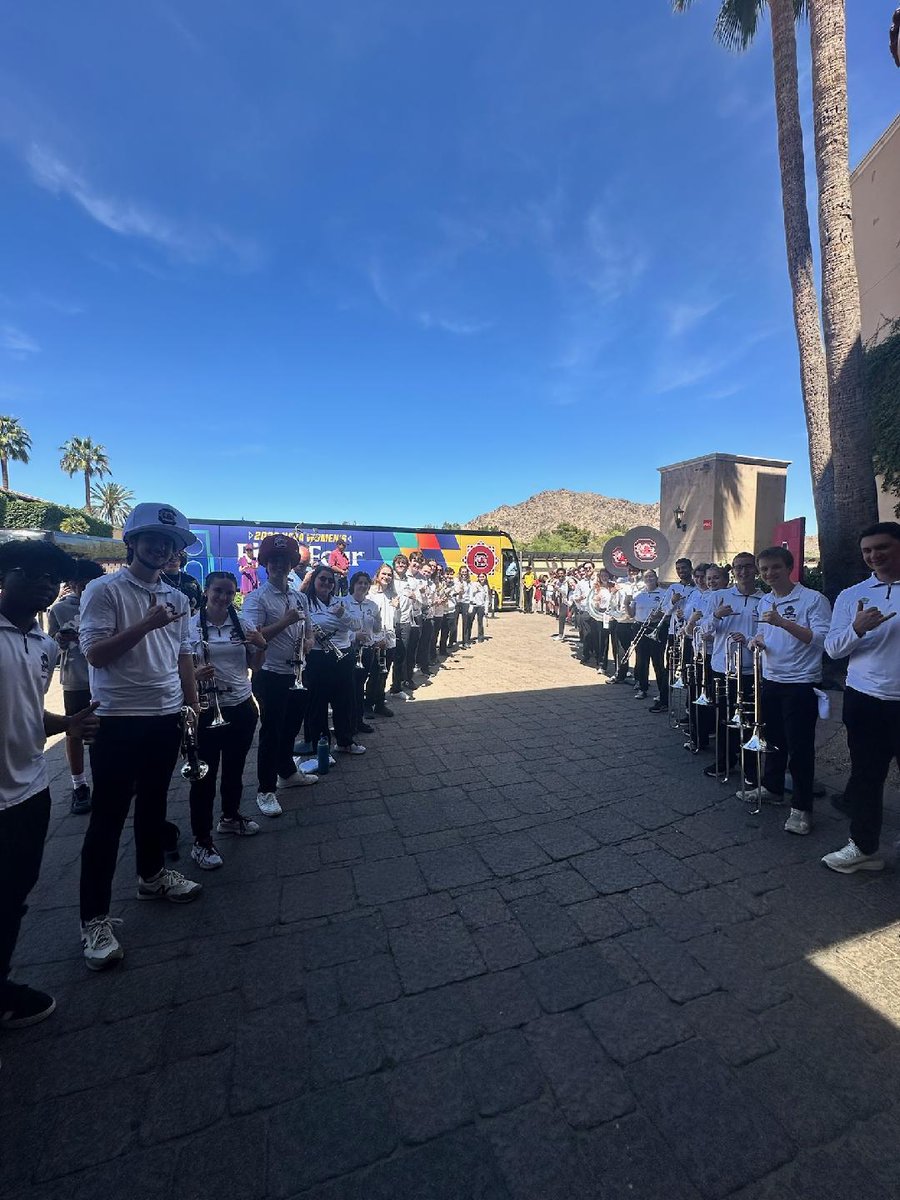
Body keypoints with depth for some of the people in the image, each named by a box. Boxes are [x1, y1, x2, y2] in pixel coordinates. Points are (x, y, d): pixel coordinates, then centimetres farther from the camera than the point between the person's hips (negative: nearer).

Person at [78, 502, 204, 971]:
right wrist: (147, 623, -24)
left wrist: (192, 703, 11)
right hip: (119, 720, -5)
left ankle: (152, 875, 40)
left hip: (167, 718, 6)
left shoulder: (178, 598, 8)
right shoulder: (103, 590, -9)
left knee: (153, 801, 21)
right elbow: (95, 653, -15)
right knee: (107, 817, 4)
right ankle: (94, 917, 18)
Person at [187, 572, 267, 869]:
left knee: (235, 767, 20)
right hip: (207, 709, -4)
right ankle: (201, 840, 18)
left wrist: (261, 646, -9)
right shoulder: (190, 626, -8)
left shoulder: (241, 625, 4)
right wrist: (196, 674, -25)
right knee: (205, 774, 3)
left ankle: (231, 817, 41)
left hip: (242, 706, 5)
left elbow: (254, 666, 10)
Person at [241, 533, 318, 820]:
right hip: (271, 675, -6)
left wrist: (308, 643, -6)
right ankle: (266, 790, 18)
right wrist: (286, 621, -26)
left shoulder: (299, 597, 10)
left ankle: (287, 772, 40)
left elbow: (308, 630, 16)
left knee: (291, 726, 20)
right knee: (271, 731, 4)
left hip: (297, 673, 6)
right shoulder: (256, 598, -10)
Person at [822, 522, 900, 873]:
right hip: (865, 700, 2)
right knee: (865, 774, 12)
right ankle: (863, 847, 25)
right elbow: (832, 648, 1)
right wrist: (857, 628, -18)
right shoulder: (851, 596, 5)